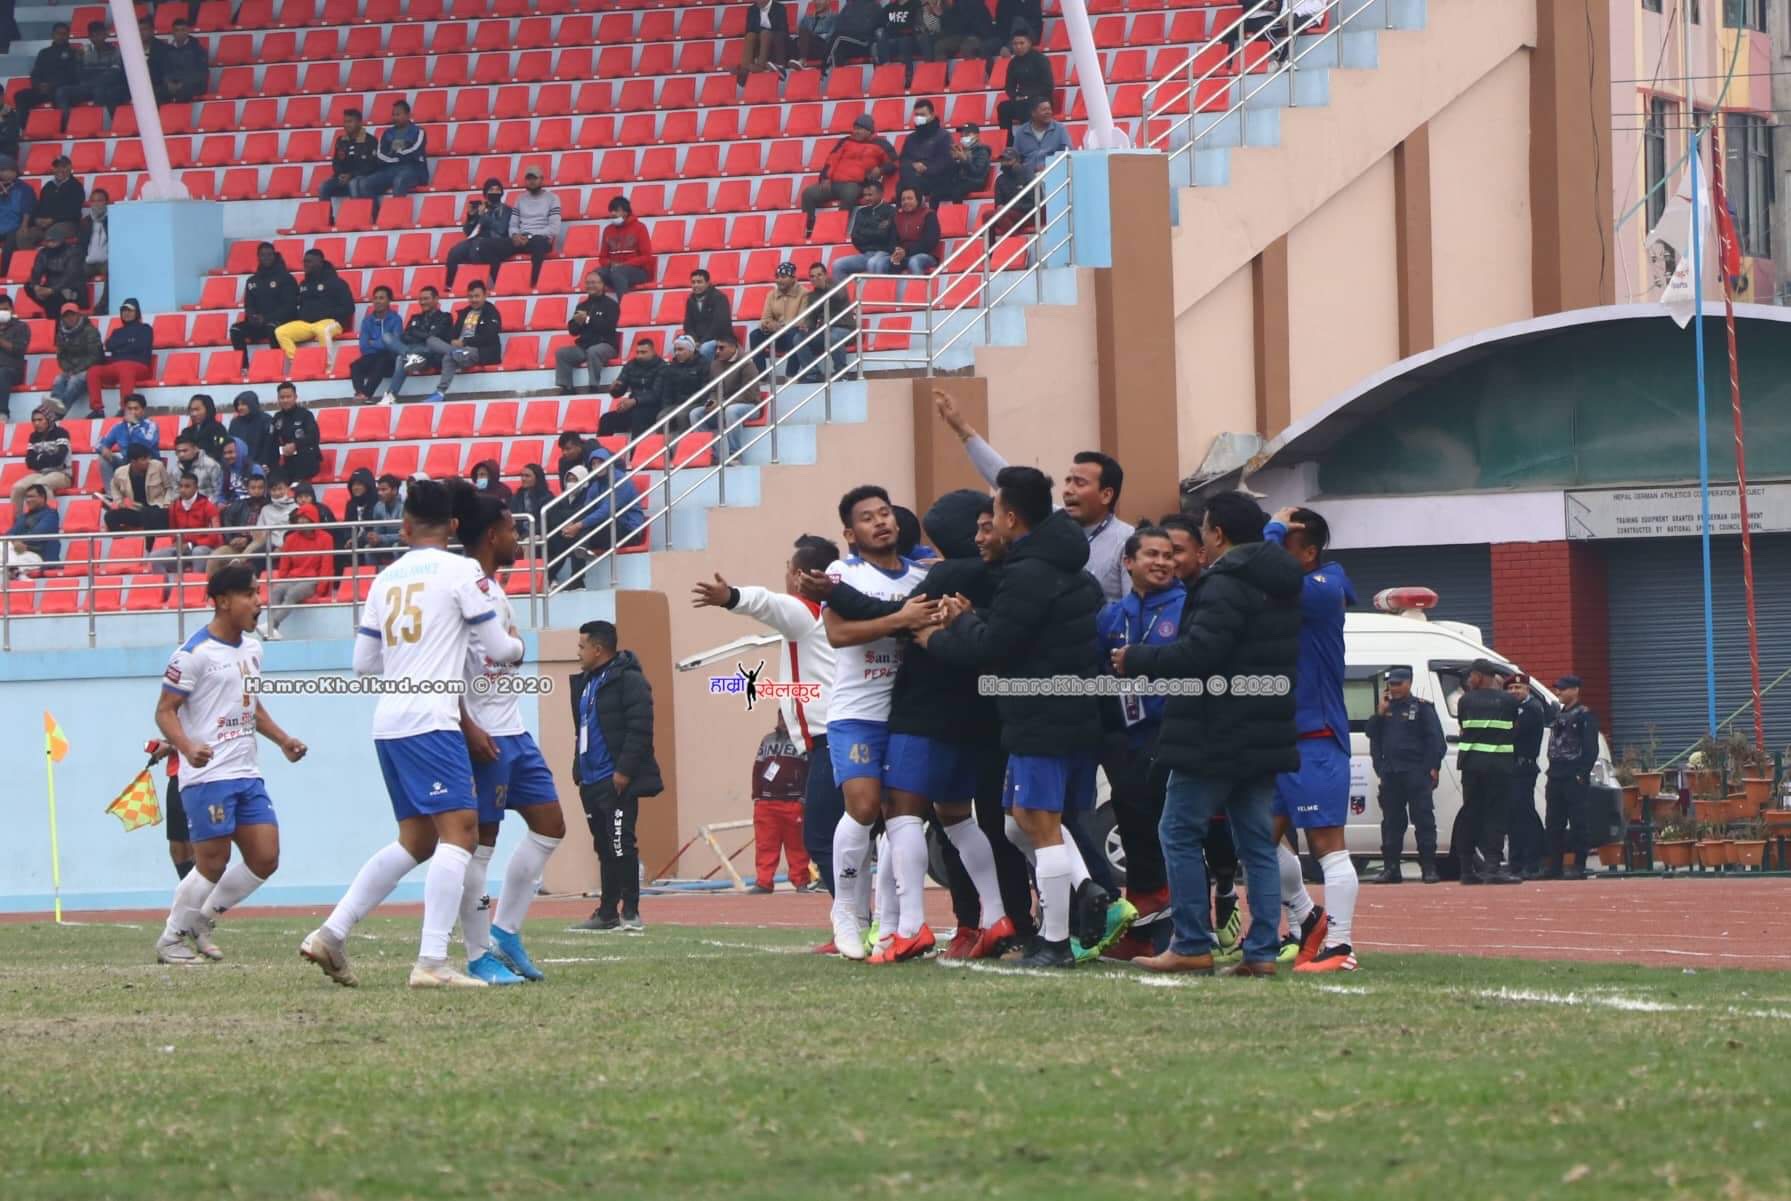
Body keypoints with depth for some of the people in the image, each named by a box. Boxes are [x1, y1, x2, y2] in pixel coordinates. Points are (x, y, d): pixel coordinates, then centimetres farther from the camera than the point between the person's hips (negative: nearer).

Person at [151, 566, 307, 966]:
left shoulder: (252, 648, 15)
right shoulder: (194, 654, -11)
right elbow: (165, 710, -11)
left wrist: (283, 740, 19)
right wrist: (188, 747, -28)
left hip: (247, 774, 8)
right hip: (206, 776, -8)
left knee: (265, 860, 2)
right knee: (213, 864, -8)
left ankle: (202, 921, 20)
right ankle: (171, 939, 9)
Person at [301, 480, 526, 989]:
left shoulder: (386, 579, 15)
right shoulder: (460, 571, -2)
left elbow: (363, 663, 19)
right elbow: (498, 649, 0)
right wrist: (516, 645, 22)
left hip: (388, 722, 7)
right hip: (430, 721, -7)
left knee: (415, 841, 17)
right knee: (459, 832, -10)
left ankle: (331, 933, 14)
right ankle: (432, 962, -20)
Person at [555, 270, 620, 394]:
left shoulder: (611, 305, 0)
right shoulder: (582, 306, 16)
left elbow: (608, 326, -16)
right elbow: (573, 330, 13)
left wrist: (588, 319, -21)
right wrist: (578, 323, -10)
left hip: (605, 345, -6)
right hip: (583, 346, 6)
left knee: (593, 351, -38)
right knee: (561, 353, -16)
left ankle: (594, 388, -37)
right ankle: (566, 388, -19)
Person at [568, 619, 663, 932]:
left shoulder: (628, 680, -10)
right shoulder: (585, 683, 18)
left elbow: (640, 729, -17)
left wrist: (624, 771, -21)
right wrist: (579, 771, 16)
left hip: (617, 781, -9)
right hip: (591, 782, 9)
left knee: (621, 845, -11)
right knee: (605, 848, 11)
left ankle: (630, 912, -8)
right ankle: (607, 913, 15)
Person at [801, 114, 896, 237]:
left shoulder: (879, 145, 9)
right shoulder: (847, 142, 20)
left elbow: (893, 162, 10)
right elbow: (832, 160, 14)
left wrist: (881, 170, -9)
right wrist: (826, 178, -1)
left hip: (855, 184, -5)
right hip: (834, 182, 5)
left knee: (849, 194, -41)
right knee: (809, 193, -16)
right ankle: (807, 232, -15)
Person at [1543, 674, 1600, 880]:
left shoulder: (1585, 715, -5)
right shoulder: (1558, 715, 18)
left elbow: (1591, 748, -11)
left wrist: (1582, 774, -17)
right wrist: (1551, 773, 14)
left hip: (1575, 778, -8)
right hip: (1556, 777, 8)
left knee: (1579, 823, -6)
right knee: (1554, 824, 8)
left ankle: (1578, 866, -6)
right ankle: (1554, 865, 13)